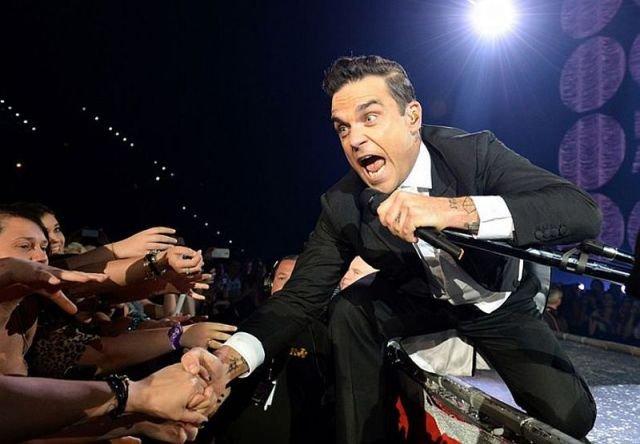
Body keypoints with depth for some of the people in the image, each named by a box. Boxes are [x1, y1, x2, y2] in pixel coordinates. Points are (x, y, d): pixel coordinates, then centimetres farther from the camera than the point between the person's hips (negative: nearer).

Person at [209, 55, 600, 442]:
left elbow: (585, 212, -37)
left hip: (500, 305, -1)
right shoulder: (342, 206, -18)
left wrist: (455, 210, -52)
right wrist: (232, 356, -37)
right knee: (352, 311, -23)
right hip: (422, 302, 2)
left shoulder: (475, 152, -27)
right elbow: (302, 294, -17)